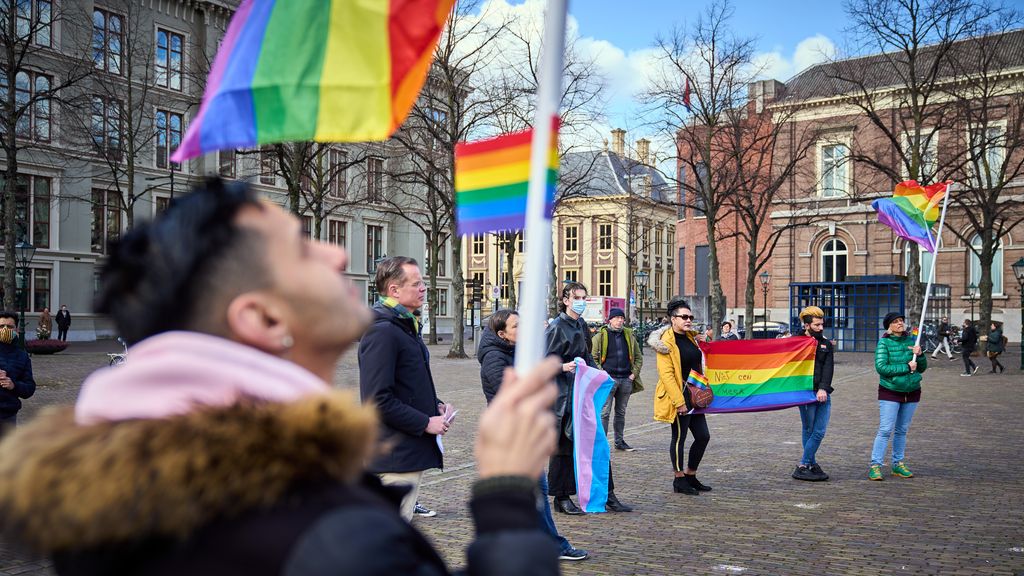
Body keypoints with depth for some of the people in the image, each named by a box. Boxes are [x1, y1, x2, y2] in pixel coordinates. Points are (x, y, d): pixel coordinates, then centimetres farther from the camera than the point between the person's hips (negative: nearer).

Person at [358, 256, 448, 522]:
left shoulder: (405, 326, 16)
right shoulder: (381, 331, -17)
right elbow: (378, 400, -23)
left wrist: (435, 405, 8)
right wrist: (426, 423, -18)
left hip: (412, 449, 10)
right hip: (396, 456, -10)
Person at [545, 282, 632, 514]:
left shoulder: (581, 325, 14)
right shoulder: (556, 327, -10)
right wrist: (563, 367, -30)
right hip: (563, 394, -8)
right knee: (563, 446, 0)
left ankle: (607, 495, 15)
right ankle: (561, 498, 12)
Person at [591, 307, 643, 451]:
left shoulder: (629, 335, 13)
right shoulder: (601, 335, -1)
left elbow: (639, 357, 19)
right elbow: (593, 357, -2)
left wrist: (634, 373, 7)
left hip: (626, 380, 5)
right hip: (608, 379, -5)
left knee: (621, 412, 14)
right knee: (604, 413, -7)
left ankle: (619, 441, 23)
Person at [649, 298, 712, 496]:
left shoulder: (692, 338, 13)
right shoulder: (667, 341, -12)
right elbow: (666, 374, -18)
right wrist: (679, 401, -21)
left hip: (694, 396, 8)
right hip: (678, 397, -8)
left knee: (703, 436, 9)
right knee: (679, 437, 0)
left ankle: (691, 476, 23)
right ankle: (679, 480, 13)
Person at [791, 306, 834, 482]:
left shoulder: (826, 344, 14)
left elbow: (828, 368, 2)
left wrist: (823, 389, -12)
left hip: (823, 394, 4)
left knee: (820, 431, 2)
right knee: (809, 431, -1)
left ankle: (806, 465, 12)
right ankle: (803, 467, 6)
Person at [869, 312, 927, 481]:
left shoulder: (912, 341, 5)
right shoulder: (884, 343, -8)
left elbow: (922, 368, 9)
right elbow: (881, 367, -19)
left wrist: (920, 355, -11)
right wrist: (906, 367, -18)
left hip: (912, 392, 5)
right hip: (890, 392, -5)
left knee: (902, 430, 12)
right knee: (885, 430, -8)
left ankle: (898, 464, 23)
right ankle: (875, 466, -5)